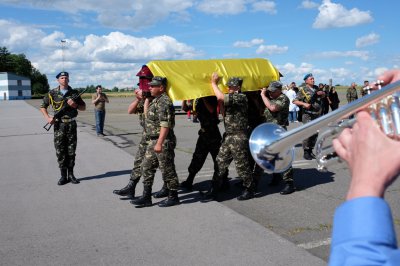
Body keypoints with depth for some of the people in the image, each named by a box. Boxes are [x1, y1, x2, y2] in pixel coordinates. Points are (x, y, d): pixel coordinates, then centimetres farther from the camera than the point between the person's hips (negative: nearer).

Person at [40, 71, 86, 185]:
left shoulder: (74, 93, 5)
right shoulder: (52, 93, 1)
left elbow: (84, 107, 9)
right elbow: (42, 106, 9)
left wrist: (75, 105, -11)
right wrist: (48, 117, -7)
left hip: (71, 124, 1)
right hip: (59, 125, -1)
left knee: (71, 151, 5)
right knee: (60, 151, 1)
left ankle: (71, 174, 15)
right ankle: (63, 176, 9)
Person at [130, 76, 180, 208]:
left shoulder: (164, 102, -17)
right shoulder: (156, 100, 15)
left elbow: (165, 125, -24)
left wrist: (159, 143, -26)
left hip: (163, 141, -11)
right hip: (153, 141, 11)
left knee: (167, 170, 0)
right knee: (146, 167, 12)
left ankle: (173, 197, 14)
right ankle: (146, 197, 19)